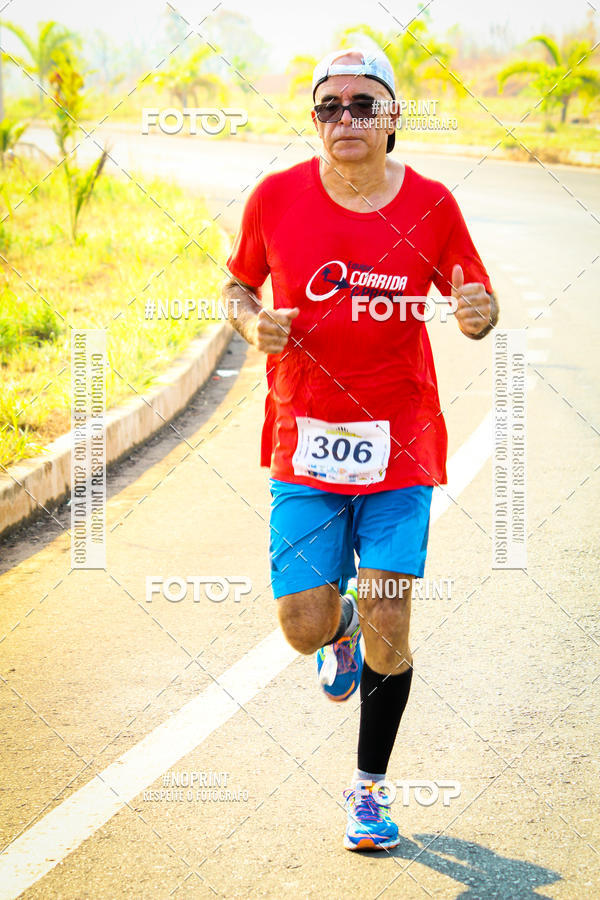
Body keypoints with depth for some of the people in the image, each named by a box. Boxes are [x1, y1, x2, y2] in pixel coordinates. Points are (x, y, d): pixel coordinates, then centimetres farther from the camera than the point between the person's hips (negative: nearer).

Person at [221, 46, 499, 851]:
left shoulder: (429, 205, -3)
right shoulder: (277, 197, -2)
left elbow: (477, 304, 6)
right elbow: (238, 285, 12)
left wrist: (480, 313, -18)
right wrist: (254, 324, -10)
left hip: (399, 441, -1)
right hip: (305, 438, 1)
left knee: (387, 627, -5)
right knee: (304, 628, -3)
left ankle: (370, 790, 17)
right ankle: (339, 624, 38)